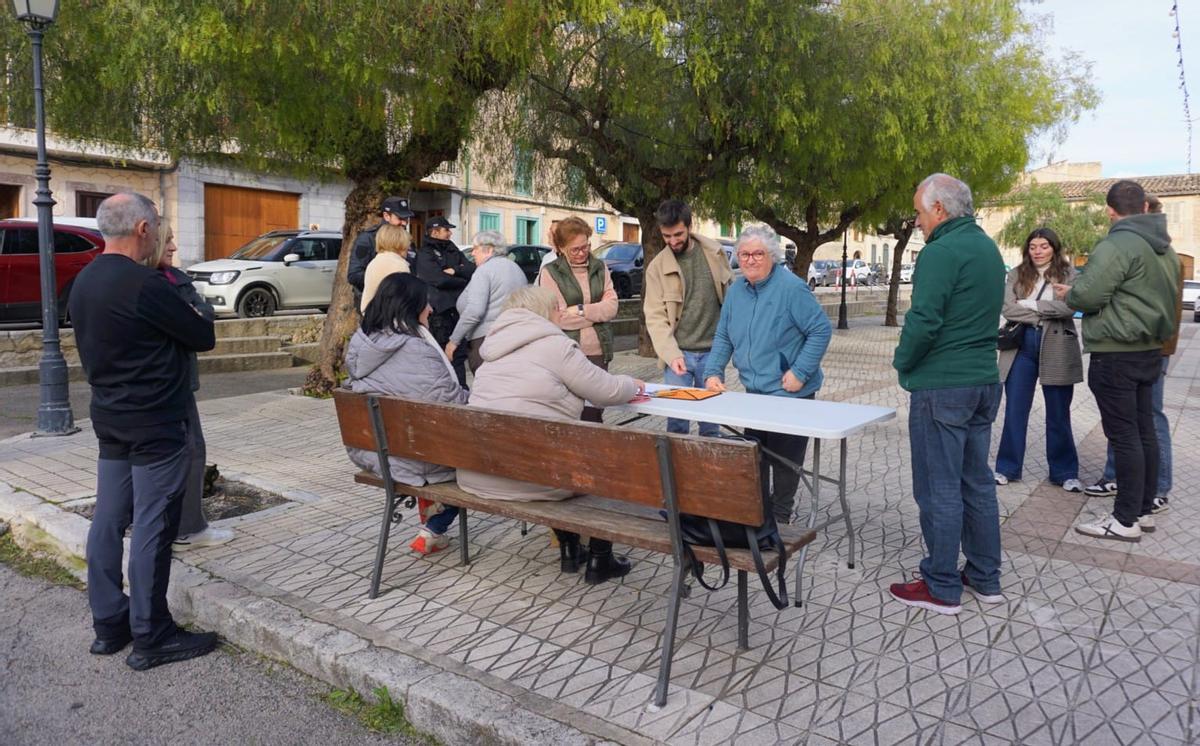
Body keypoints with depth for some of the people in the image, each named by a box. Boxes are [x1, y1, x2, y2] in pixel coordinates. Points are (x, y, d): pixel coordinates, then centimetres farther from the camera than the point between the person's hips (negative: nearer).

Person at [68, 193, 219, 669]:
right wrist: (192, 319, 8)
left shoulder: (84, 282, 8)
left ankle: (108, 625, 24)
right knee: (152, 528, -2)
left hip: (109, 417, 9)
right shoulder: (145, 285, -20)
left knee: (108, 521, 13)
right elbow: (204, 338, -13)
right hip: (155, 424, -9)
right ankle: (151, 638, 7)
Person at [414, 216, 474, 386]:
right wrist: (464, 279, -3)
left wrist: (455, 271, -12)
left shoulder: (452, 250, 18)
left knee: (459, 354, 10)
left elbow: (472, 269, 6)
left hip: (458, 308, 6)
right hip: (439, 311, -6)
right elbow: (440, 279, -16)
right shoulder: (424, 254, -3)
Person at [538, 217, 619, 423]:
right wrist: (597, 313, -4)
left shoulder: (600, 268, 12)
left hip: (598, 352, 4)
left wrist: (581, 310, -11)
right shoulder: (550, 272, -1)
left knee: (595, 414, 5)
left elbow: (611, 307, 2)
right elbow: (558, 318, -10)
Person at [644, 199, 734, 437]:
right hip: (678, 353, -1)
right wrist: (672, 355, -19)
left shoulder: (714, 252, 2)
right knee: (676, 418, 2)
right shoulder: (657, 267, -3)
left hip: (712, 351, 1)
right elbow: (655, 318, -6)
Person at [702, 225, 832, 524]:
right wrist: (713, 372, 1)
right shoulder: (736, 291, 7)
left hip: (790, 393, -7)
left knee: (784, 458, 3)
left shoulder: (791, 288, -15)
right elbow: (723, 337, 13)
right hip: (754, 391, 7)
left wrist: (799, 372, -18)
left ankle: (780, 515, 19)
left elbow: (821, 330, -14)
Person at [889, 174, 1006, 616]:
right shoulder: (989, 248, 14)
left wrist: (902, 360, -5)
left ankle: (942, 588, 9)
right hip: (984, 380, 9)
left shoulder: (941, 252, -16)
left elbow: (924, 320, -23)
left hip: (941, 386, -9)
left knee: (939, 488, 0)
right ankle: (986, 578, 26)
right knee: (977, 481, 16)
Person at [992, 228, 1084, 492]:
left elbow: (1069, 307, -14)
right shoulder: (1017, 274, 7)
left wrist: (1029, 305, -12)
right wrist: (1046, 314, -13)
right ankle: (1007, 467, 17)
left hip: (1056, 349, -1)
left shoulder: (1068, 273, 2)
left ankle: (1065, 472, 19)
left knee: (1058, 415, 7)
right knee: (1014, 410, 6)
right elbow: (1007, 308, -8)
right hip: (1021, 346, 1)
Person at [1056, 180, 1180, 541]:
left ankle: (1126, 521, 1)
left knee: (1124, 436, -5)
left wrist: (1068, 294, 0)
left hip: (1116, 354, -9)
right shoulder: (1165, 248, 14)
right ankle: (1145, 510, 23)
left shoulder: (1118, 245, -16)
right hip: (1150, 350, 9)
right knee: (1144, 432, 14)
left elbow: (1088, 295, -21)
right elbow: (1165, 296, 20)